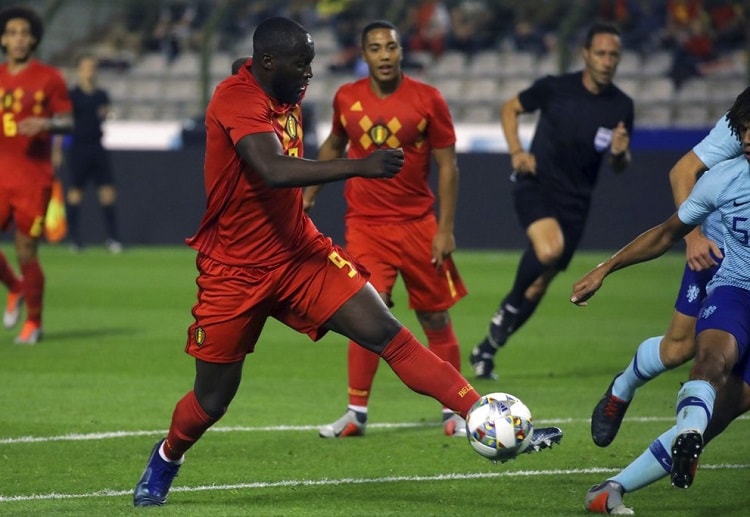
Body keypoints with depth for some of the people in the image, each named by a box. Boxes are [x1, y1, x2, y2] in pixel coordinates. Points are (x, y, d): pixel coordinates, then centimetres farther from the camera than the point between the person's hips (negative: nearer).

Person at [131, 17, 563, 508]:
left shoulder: (287, 97, 3)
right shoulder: (237, 99, -23)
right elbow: (274, 171, -39)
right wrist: (359, 166, -46)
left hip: (298, 251, 6)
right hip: (236, 272, -6)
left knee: (386, 332, -13)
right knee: (211, 401, 5)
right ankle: (166, 458, 38)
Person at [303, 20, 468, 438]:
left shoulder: (427, 100, -5)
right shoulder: (347, 99, 2)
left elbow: (447, 164, -3)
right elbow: (334, 145, 22)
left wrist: (446, 229, -8)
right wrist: (310, 192, 19)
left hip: (418, 225, -1)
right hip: (365, 226, 1)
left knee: (435, 318, 5)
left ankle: (454, 412, 16)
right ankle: (357, 413, 0)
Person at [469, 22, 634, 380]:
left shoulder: (621, 106, -1)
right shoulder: (555, 88, -9)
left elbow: (620, 167, 9)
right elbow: (510, 108, 7)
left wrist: (620, 153, -15)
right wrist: (517, 152, -7)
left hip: (575, 200, 4)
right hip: (536, 185, -4)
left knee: (540, 284, 6)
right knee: (549, 248, -33)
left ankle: (487, 350, 23)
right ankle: (510, 306, -5)